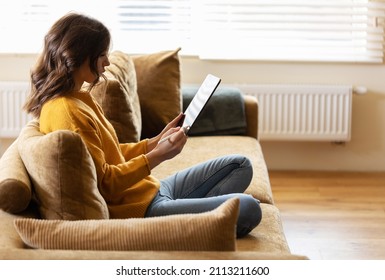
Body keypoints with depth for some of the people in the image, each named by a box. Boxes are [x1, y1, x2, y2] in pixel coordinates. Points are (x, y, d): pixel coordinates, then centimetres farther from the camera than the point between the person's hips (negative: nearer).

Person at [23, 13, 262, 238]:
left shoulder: (80, 97, 13)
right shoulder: (66, 111, -19)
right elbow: (103, 183, -20)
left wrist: (156, 142, 8)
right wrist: (157, 156, -19)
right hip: (137, 210, -11)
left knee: (240, 166, 12)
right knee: (247, 209, -20)